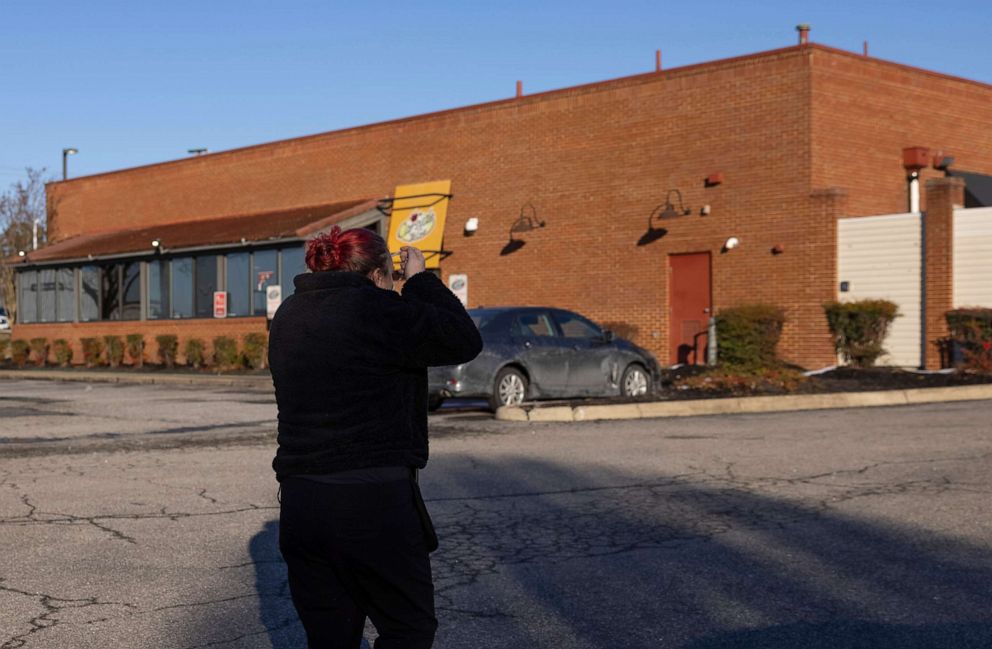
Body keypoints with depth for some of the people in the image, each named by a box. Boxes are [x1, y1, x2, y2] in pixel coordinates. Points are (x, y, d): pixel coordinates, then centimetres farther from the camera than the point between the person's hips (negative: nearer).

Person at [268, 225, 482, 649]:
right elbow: (465, 341, -6)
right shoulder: (381, 311, -12)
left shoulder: (287, 316, 10)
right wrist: (421, 280, 5)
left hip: (299, 501, 7)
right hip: (372, 501, -7)